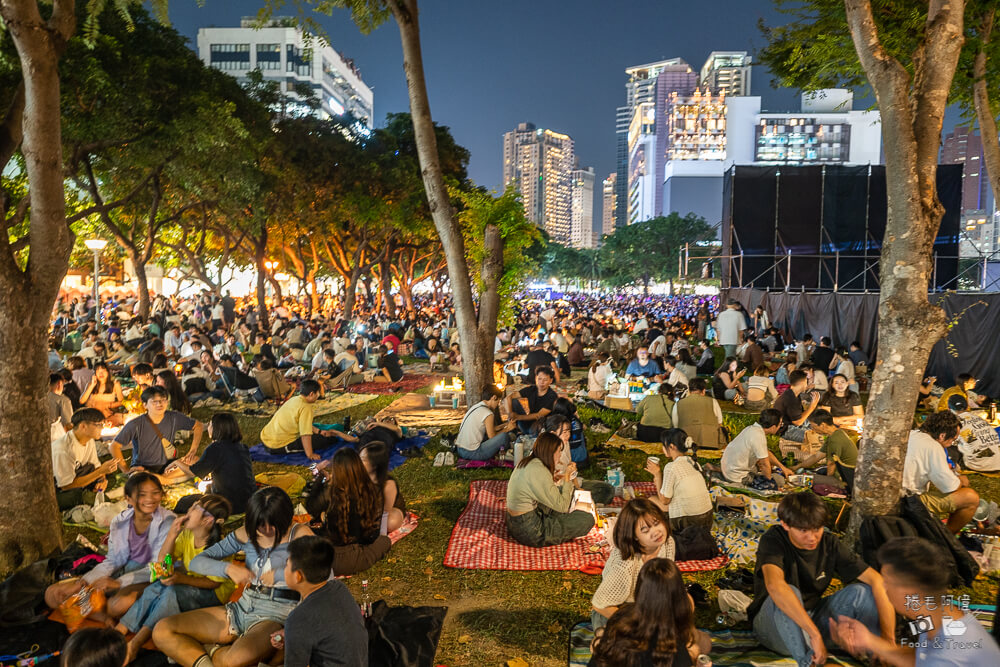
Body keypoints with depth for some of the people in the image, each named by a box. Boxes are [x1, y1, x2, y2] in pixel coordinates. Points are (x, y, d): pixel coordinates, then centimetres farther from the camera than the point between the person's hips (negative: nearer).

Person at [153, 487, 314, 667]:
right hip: (242, 607, 6)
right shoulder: (246, 533, 7)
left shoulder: (299, 534, -8)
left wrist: (278, 575, -22)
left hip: (276, 615, -6)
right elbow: (196, 562, 6)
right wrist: (229, 568, -14)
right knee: (162, 631, -7)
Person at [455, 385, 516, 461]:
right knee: (504, 436, -13)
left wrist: (504, 425, 22)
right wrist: (507, 429, 7)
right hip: (471, 453, -9)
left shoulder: (475, 407, 12)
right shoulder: (488, 414, -13)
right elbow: (492, 437, -6)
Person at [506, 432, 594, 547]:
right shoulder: (538, 471, -23)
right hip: (528, 532, -9)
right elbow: (562, 506, -17)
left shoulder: (526, 462, 5)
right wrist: (567, 476, -9)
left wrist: (552, 479, 8)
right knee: (587, 519, -6)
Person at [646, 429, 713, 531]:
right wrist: (660, 480, 16)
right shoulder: (692, 462, 6)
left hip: (689, 523, -7)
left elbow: (664, 500, -8)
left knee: (651, 501, 9)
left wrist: (657, 474, -3)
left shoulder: (671, 467, -16)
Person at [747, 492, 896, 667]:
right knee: (789, 592, -37)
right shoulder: (774, 540, -20)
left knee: (862, 591, -15)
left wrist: (888, 637, -23)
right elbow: (774, 585, -39)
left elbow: (877, 580, -12)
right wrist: (815, 634, -46)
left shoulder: (830, 543, -6)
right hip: (773, 625, -5)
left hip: (812, 617, 5)